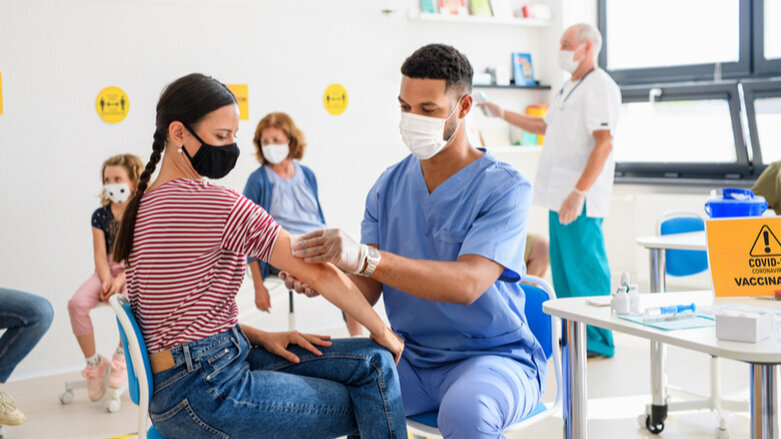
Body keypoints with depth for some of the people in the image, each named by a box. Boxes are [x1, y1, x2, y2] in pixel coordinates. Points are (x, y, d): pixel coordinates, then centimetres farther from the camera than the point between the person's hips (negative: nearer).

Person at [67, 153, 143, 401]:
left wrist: (120, 280, -22)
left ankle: (122, 356, -11)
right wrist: (106, 280, -18)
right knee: (77, 303, -24)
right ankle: (93, 363, -7)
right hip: (108, 271, 4)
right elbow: (100, 255, 1)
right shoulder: (101, 215, 6)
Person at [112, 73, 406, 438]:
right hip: (207, 391, -10)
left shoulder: (145, 204, 12)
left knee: (373, 362, 7)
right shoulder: (215, 204, -18)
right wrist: (383, 332, 0)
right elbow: (319, 272, -12)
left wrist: (259, 337, 7)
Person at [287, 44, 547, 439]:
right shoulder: (389, 185, 5)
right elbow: (367, 291, 0)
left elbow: (468, 284, -27)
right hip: (411, 359, 4)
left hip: (494, 356, -4)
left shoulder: (504, 188, -12)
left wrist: (364, 257, -39)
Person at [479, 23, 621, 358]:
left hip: (581, 199, -10)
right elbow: (544, 126, 34)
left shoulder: (600, 87, -11)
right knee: (563, 267, 13)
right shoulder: (569, 88, 20)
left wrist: (579, 192, -25)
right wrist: (502, 113, 31)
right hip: (560, 195, 10)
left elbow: (604, 143, -20)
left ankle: (598, 342, 3)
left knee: (584, 266, -6)